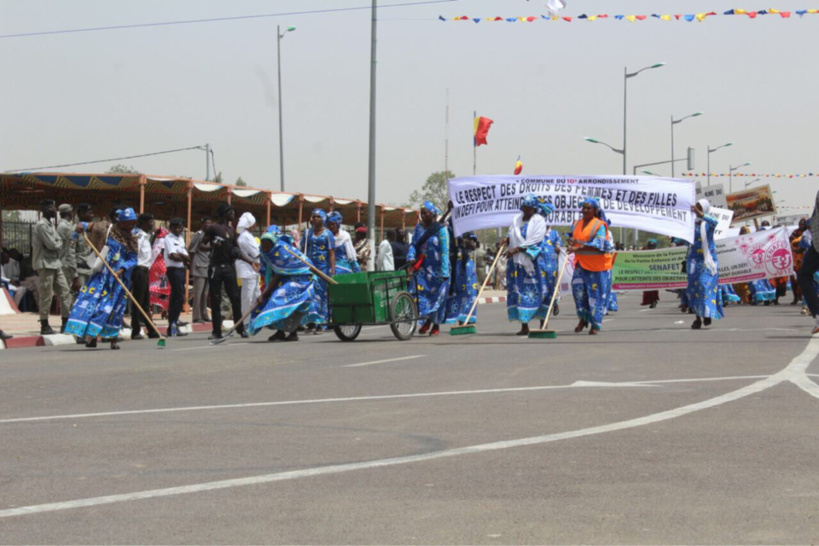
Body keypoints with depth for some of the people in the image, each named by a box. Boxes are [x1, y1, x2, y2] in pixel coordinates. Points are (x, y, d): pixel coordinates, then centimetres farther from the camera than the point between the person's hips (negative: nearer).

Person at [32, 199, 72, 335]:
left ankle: (66, 323, 13)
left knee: (65, 292, 8)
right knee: (46, 296, -5)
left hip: (55, 263, 9)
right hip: (46, 264, -9)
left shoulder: (51, 224, 15)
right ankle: (44, 326, 1)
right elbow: (51, 244, -18)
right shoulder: (41, 225, -15)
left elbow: (59, 242, 15)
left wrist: (56, 244, -5)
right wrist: (58, 244, 1)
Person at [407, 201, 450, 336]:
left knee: (437, 296, 3)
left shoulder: (440, 229, -8)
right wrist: (411, 257, -15)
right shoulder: (418, 228, 9)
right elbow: (413, 244, 7)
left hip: (437, 269, -4)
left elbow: (444, 251, -12)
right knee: (420, 292, -8)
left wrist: (444, 272, -17)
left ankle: (436, 324, 17)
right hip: (422, 268, 4)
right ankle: (427, 319, 9)